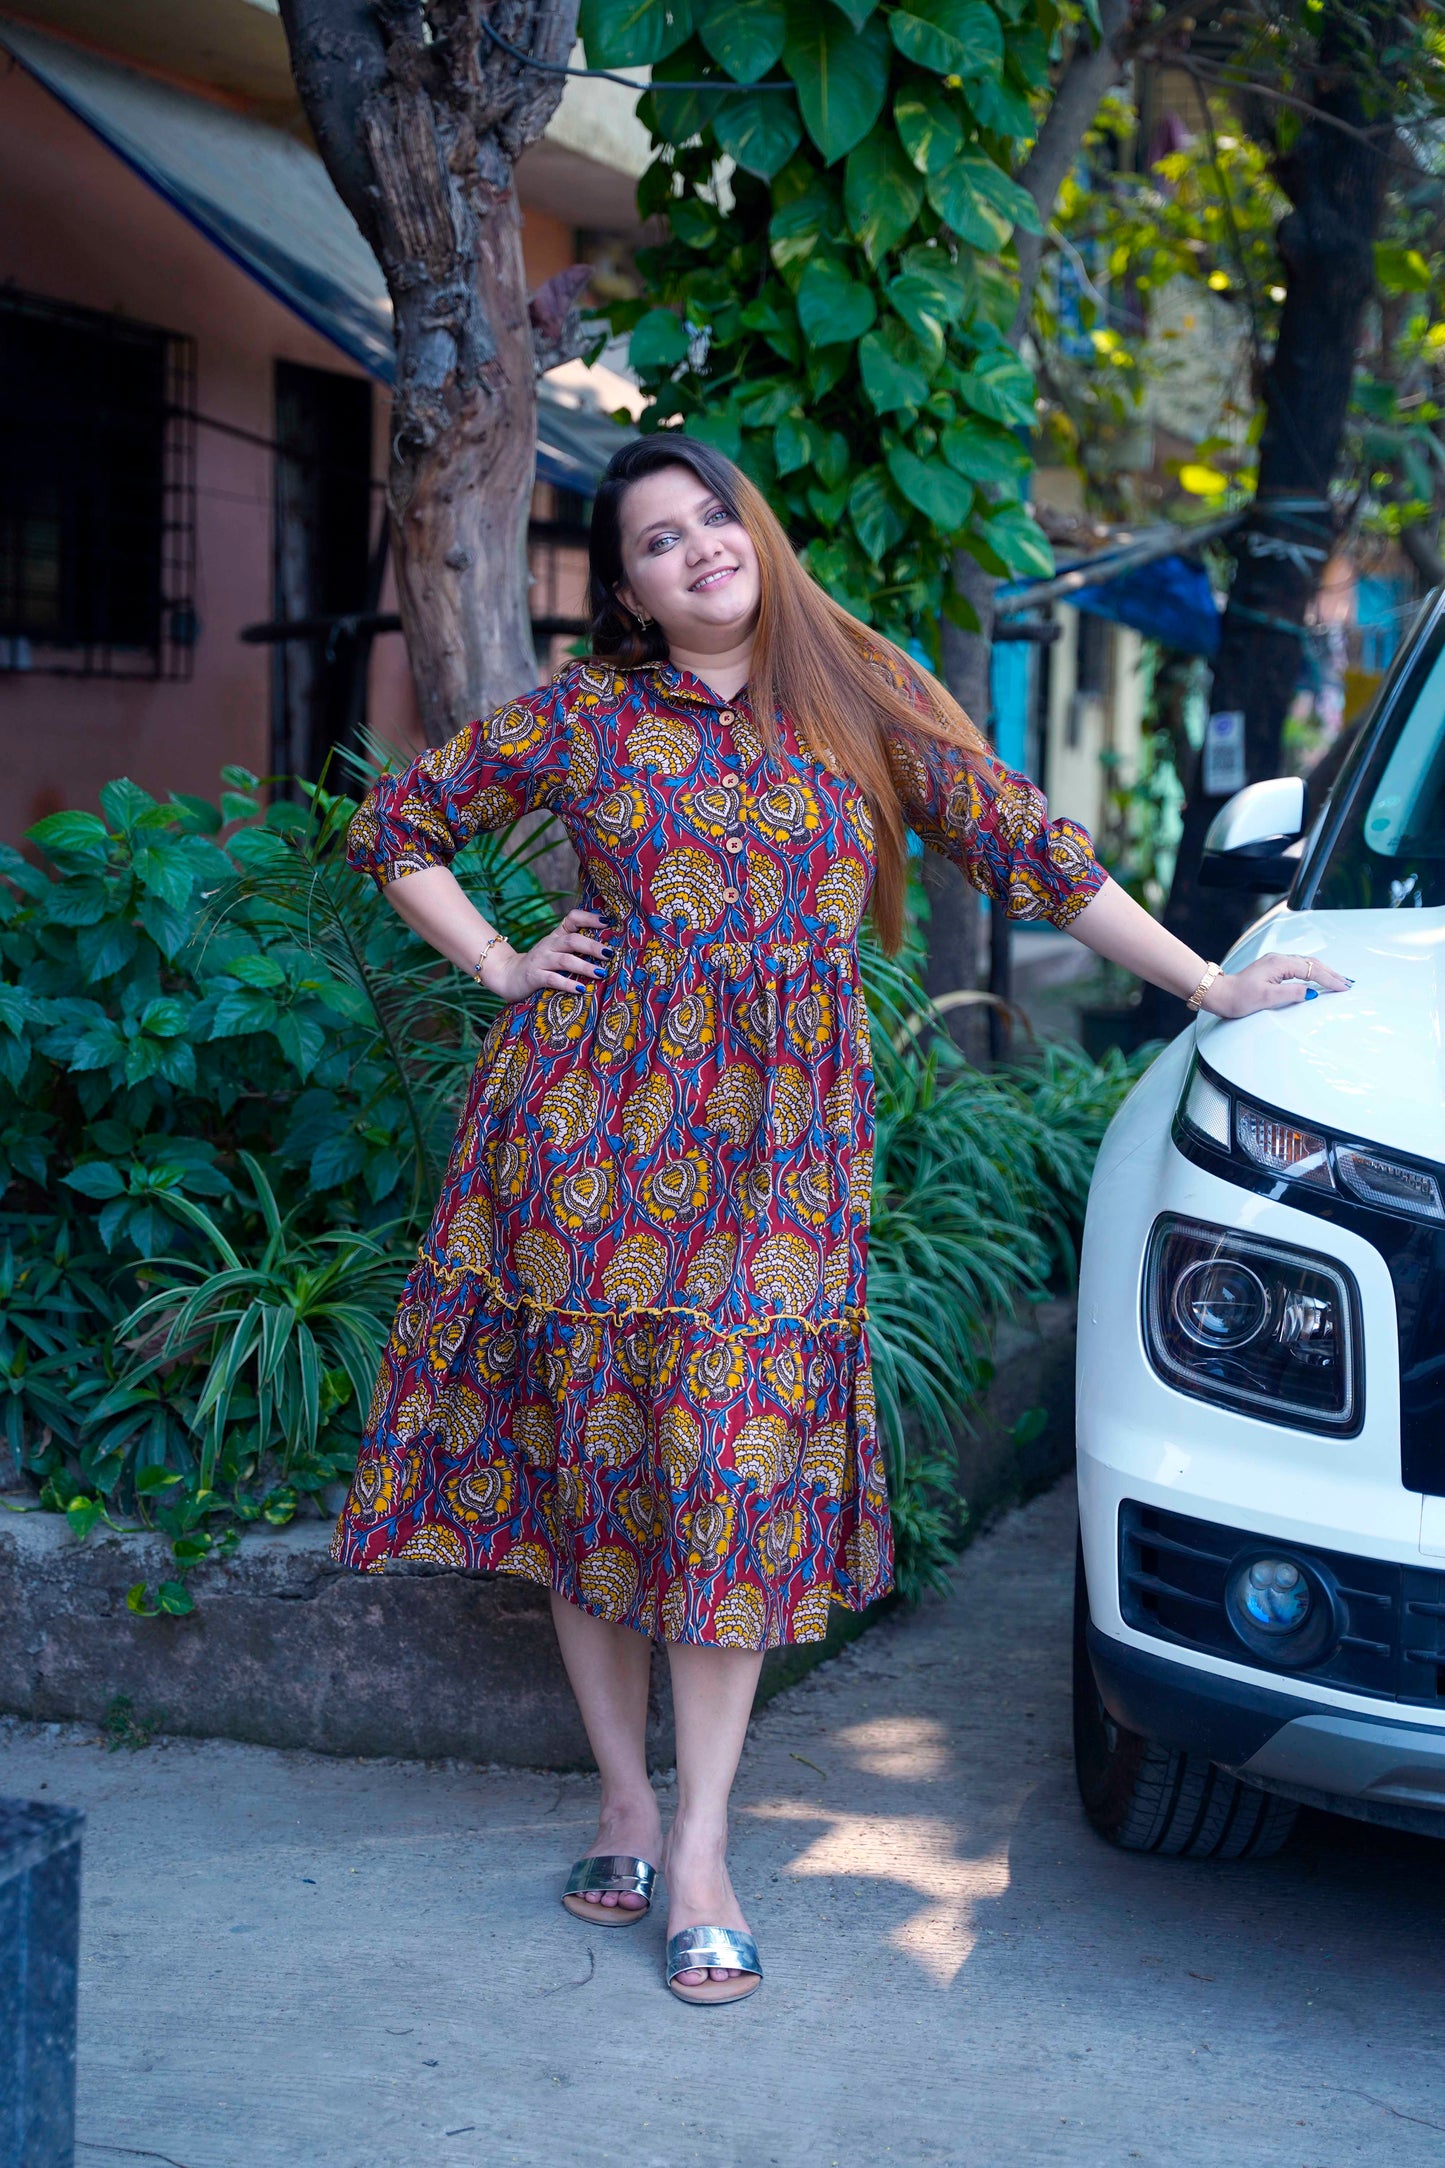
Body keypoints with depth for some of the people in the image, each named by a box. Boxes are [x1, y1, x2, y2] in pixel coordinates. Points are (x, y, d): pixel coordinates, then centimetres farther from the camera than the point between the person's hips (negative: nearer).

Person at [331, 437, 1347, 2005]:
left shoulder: (866, 701, 8)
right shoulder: (581, 715, 6)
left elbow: (1026, 848, 9)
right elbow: (397, 827, 15)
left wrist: (1208, 984, 9)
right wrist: (502, 968, 5)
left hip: (780, 1138, 0)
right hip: (593, 1116, 1)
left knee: (735, 1466, -5)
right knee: (590, 1451, 4)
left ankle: (700, 1848, 2)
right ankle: (625, 1800, 18)